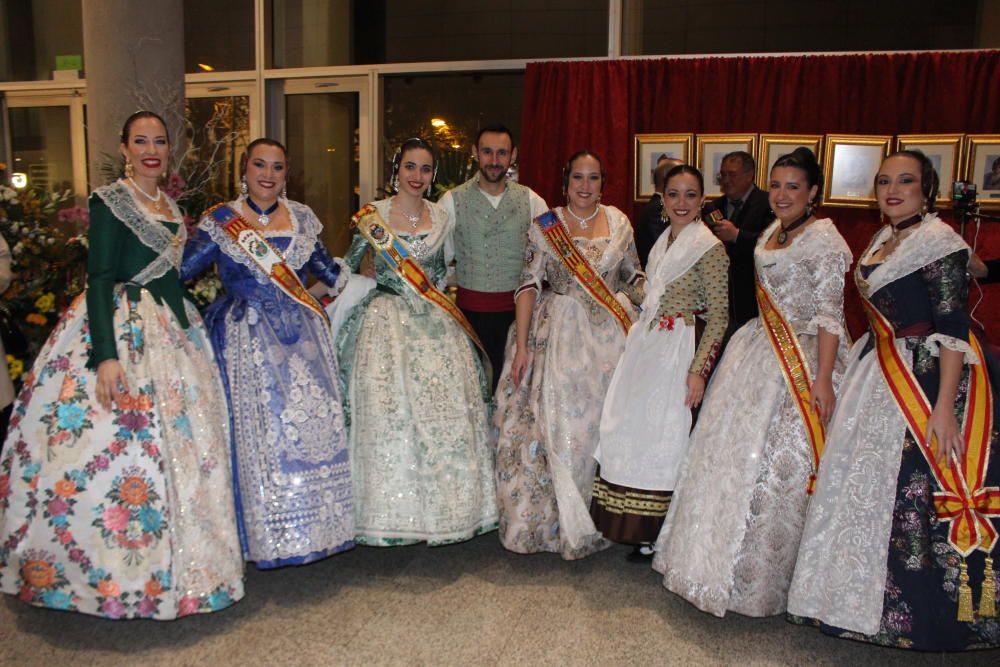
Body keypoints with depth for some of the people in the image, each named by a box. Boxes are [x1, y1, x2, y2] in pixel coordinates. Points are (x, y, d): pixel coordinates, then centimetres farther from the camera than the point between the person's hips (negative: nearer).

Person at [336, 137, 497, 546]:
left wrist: (428, 295, 8)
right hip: (387, 323, -3)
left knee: (446, 411, -1)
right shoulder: (374, 215, 0)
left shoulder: (442, 218, 9)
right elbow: (349, 267, 7)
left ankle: (443, 508, 13)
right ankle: (394, 513, 8)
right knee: (389, 413, -5)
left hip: (435, 323, 3)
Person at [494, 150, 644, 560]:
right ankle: (555, 517, 17)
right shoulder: (544, 227, -3)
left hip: (610, 332, 3)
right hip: (558, 333, -2)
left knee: (603, 422, 8)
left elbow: (633, 275, 15)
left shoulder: (619, 222, 5)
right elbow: (529, 286, -6)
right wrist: (521, 345, -11)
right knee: (555, 423, 0)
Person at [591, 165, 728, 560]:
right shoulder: (663, 242, 12)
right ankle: (642, 531, 25)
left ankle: (659, 536, 16)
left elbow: (719, 317, -14)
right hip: (646, 346, 8)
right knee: (632, 430, 10)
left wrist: (699, 370, -19)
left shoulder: (709, 248, -12)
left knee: (663, 435, 0)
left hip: (678, 353, -8)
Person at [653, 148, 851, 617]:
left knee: (776, 463, -1)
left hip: (799, 362, -9)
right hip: (757, 350, 9)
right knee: (733, 447, 14)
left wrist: (823, 378, -23)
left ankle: (758, 579, 17)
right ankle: (720, 561, 31)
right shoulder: (770, 234, 13)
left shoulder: (823, 240, -13)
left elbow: (830, 314, -18)